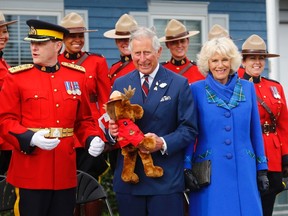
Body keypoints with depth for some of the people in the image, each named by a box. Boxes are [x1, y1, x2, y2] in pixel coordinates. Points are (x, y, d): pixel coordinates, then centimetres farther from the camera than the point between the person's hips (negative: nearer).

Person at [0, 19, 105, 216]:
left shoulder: (77, 76, 8)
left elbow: (84, 120, 14)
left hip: (65, 170, 3)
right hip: (30, 172, -3)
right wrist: (31, 138, -22)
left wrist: (93, 139, -7)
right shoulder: (17, 77, -2)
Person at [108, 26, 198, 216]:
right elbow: (114, 122, 13)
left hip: (166, 179, -3)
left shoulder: (179, 84, 0)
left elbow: (189, 129, -2)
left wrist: (163, 143, -19)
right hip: (128, 178, 3)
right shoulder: (120, 84, 10)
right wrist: (112, 131, -11)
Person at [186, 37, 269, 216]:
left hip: (244, 171, 2)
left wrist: (262, 169, 9)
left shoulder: (248, 88, 8)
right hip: (209, 172, -2)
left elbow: (256, 132, 10)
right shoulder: (196, 90, 1)